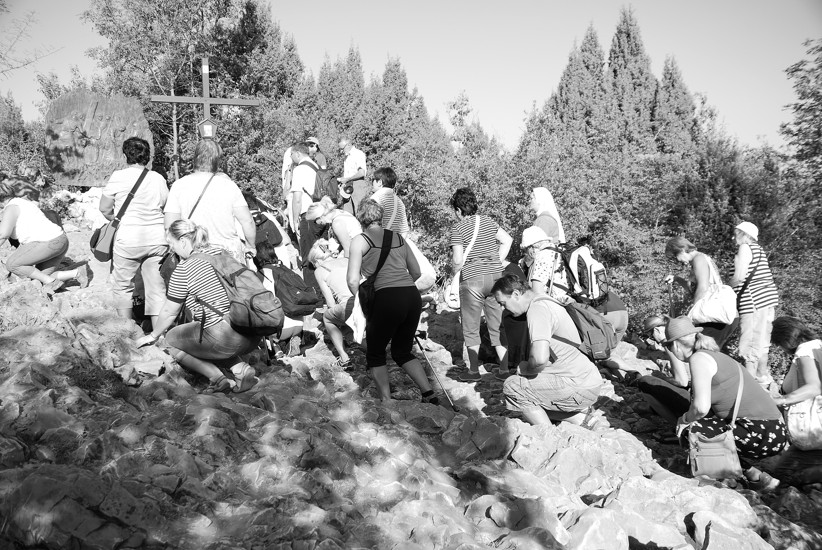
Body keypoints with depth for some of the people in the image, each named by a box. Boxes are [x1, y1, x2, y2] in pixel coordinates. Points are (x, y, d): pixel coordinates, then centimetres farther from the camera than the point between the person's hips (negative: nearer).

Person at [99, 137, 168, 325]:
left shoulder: (119, 177, -4)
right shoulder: (159, 179, 7)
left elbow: (104, 208, 2)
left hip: (128, 239, -3)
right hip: (157, 239, 3)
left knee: (122, 286, 13)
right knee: (157, 289, 6)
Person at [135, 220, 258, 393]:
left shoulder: (183, 269, -6)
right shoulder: (222, 252, 14)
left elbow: (169, 312, 5)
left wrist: (153, 336, 23)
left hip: (225, 339, -7)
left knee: (171, 339, 18)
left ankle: (217, 377, 0)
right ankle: (241, 368, 9)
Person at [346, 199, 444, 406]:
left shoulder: (360, 240, 5)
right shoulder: (398, 238, 19)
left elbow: (352, 280, -3)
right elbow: (416, 272, 25)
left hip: (387, 299, -5)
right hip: (413, 296, 5)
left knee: (375, 354, 16)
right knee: (402, 351, 23)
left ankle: (387, 402, 10)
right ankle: (429, 394, 13)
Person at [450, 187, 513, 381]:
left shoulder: (458, 228, -8)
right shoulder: (488, 222, 8)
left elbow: (458, 260, -14)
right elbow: (507, 240, 15)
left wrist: (455, 271, 7)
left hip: (471, 279, -5)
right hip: (495, 277, 5)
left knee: (471, 328, 8)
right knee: (497, 325, 12)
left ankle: (473, 371, 12)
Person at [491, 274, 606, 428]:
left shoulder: (537, 308, -18)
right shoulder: (546, 302, 15)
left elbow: (540, 359, -30)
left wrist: (525, 369, -10)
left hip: (581, 386, -10)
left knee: (512, 386, -12)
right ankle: (585, 418, 16)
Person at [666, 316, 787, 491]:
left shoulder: (699, 358, -12)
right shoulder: (713, 355, 16)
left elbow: (701, 407, -21)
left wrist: (684, 419, -3)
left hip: (765, 434, -9)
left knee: (692, 430, -6)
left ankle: (754, 476, 5)